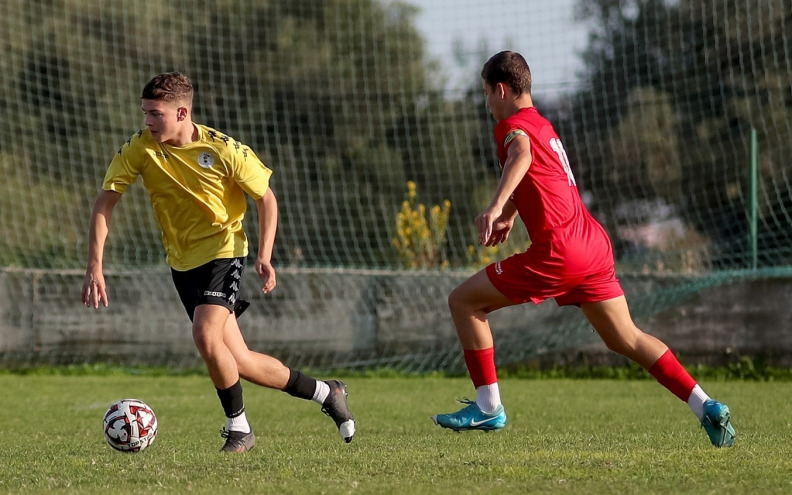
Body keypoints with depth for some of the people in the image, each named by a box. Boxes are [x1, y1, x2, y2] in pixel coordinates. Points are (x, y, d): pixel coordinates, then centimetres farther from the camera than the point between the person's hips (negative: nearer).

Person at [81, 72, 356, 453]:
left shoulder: (223, 150, -17)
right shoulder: (139, 149, -11)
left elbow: (266, 198, -4)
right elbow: (105, 202, -7)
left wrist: (264, 256, -15)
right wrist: (95, 267, -16)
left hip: (222, 250, -5)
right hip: (182, 261, 5)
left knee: (206, 336, -27)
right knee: (238, 362, 5)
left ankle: (238, 427, -7)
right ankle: (325, 393, 24)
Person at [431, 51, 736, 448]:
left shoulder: (512, 126, -4)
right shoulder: (543, 125, 24)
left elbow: (521, 156, -29)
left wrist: (495, 206, -43)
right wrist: (509, 215, 54)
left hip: (559, 250, -9)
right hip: (595, 243, 9)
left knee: (463, 301, 2)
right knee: (625, 338, 15)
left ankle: (488, 407, 3)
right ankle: (706, 407, 5)